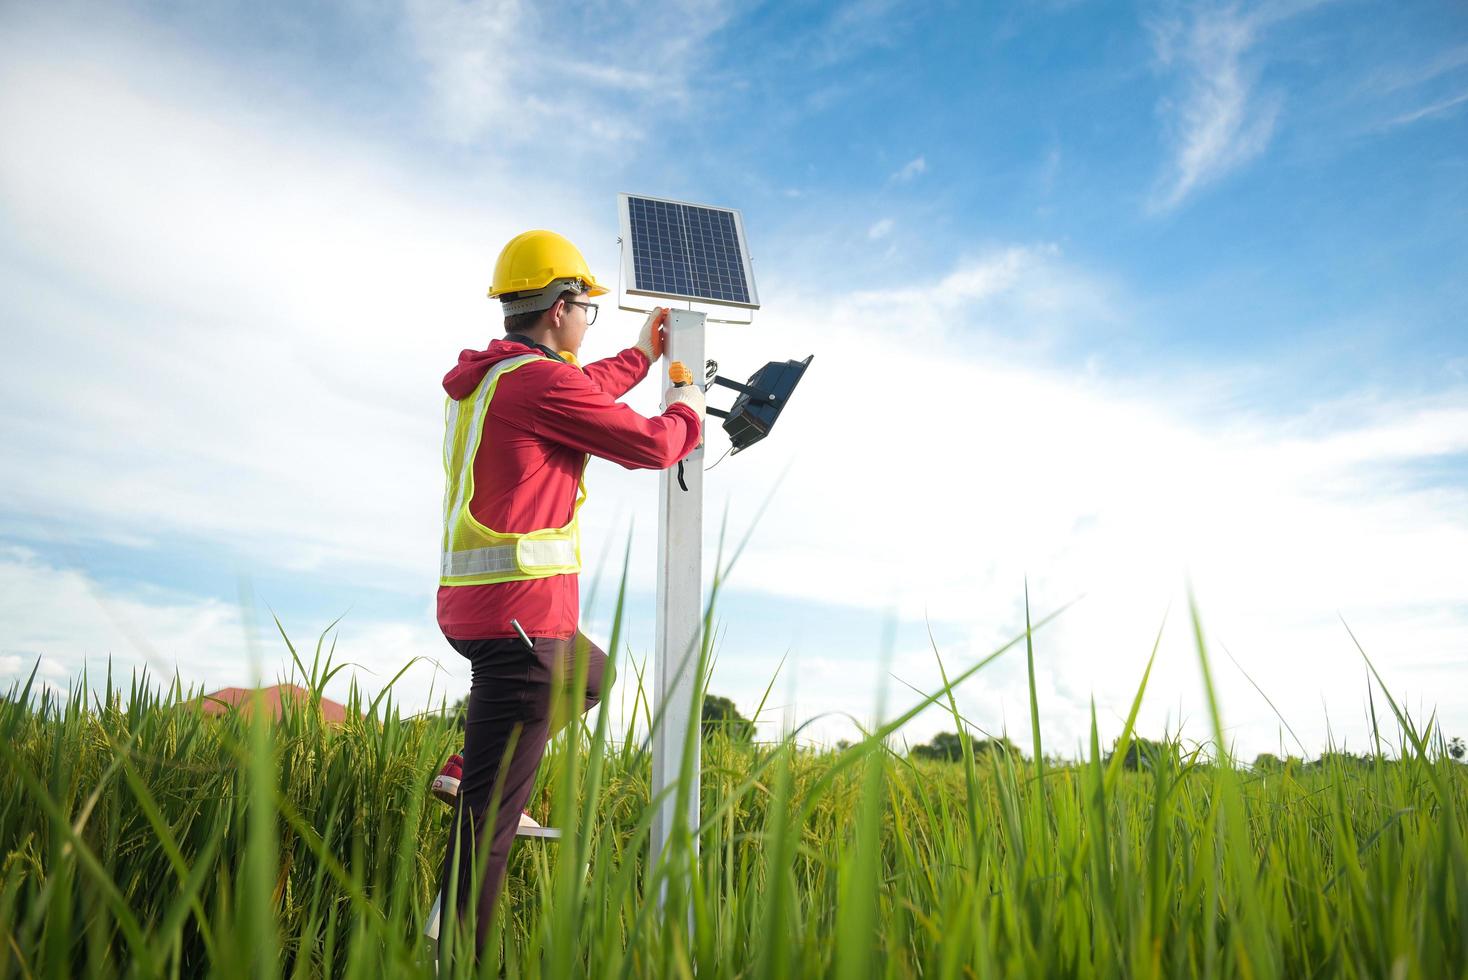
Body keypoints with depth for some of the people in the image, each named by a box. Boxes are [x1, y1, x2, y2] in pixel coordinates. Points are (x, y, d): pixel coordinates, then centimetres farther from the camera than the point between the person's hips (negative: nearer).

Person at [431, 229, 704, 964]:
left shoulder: (481, 378, 14)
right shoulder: (539, 380, -14)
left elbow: (582, 394, 32)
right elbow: (651, 446, -8)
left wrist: (640, 356, 43)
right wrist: (687, 411, 13)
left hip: (471, 601, 10)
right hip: (521, 608, -10)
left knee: (592, 677, 31)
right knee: (493, 813, -6)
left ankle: (466, 772, 22)